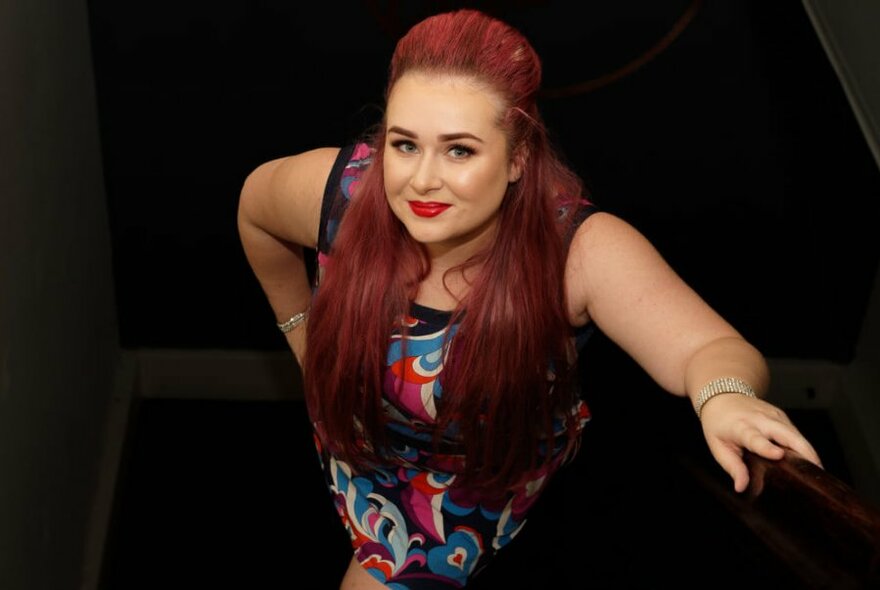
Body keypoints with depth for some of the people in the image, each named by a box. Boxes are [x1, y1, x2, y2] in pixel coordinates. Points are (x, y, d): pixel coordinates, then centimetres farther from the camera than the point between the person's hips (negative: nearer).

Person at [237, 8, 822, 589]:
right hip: (364, 450, 3)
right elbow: (256, 209, -5)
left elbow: (707, 346, -50)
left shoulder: (577, 247, -36)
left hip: (498, 478, -2)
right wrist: (302, 329, 6)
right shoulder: (342, 190, -29)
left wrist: (726, 398, -73)